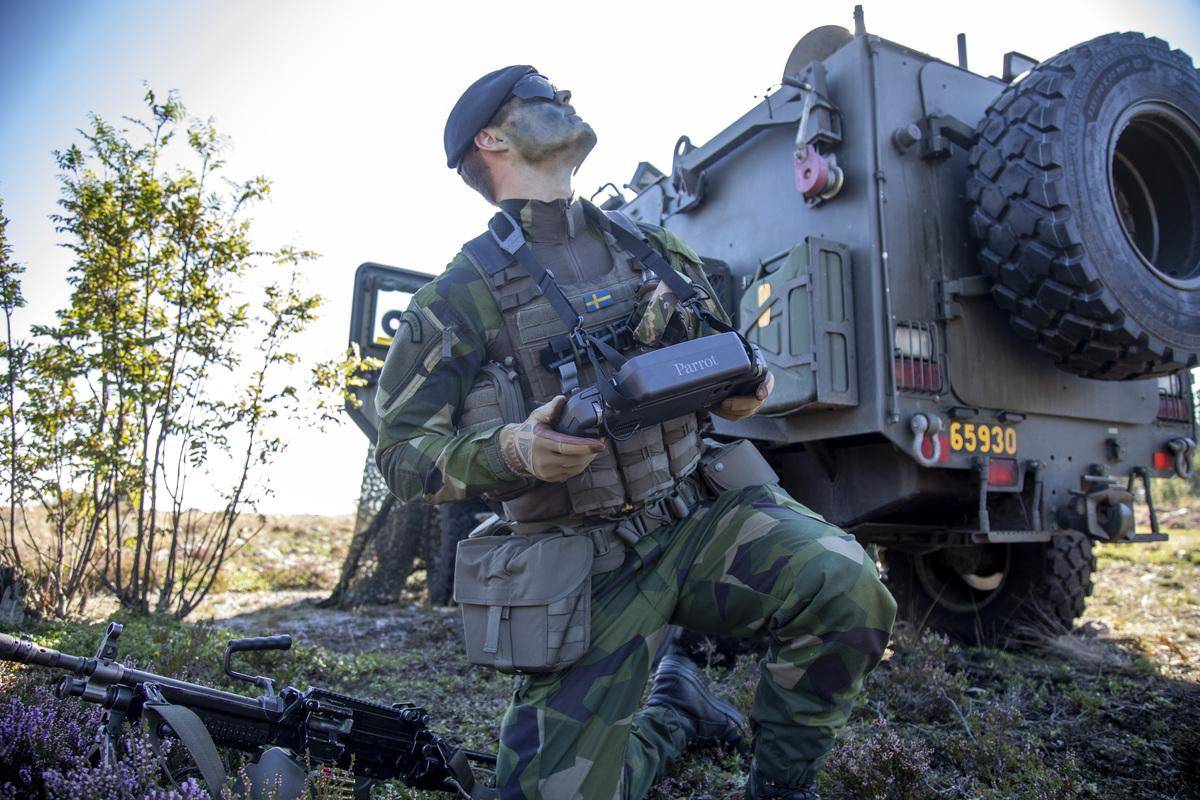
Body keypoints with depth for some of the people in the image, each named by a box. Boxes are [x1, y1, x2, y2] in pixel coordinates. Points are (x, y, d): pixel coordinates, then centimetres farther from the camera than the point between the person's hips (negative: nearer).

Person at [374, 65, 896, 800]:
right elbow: (403, 453, -5)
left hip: (708, 513, 3)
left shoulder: (655, 247, 10)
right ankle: (676, 708, 28)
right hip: (590, 563, -2)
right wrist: (512, 449, -24)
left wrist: (742, 393, -4)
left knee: (847, 589, -24)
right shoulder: (463, 293, -4)